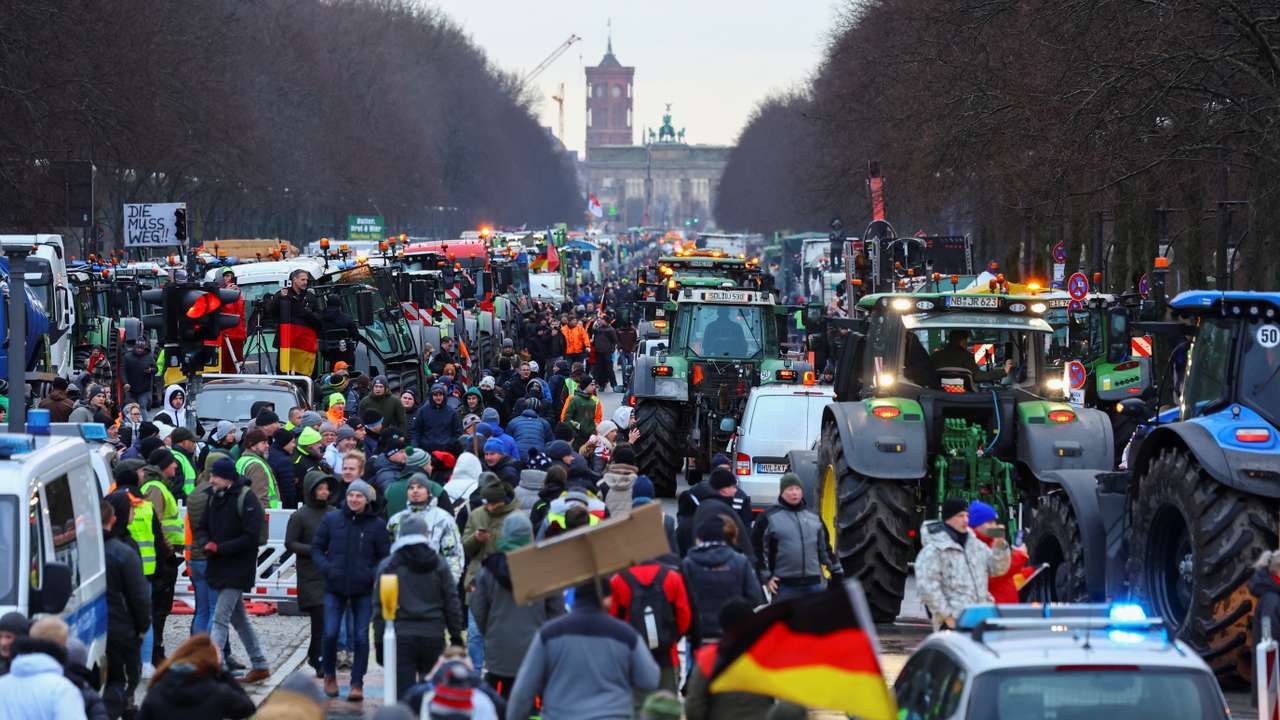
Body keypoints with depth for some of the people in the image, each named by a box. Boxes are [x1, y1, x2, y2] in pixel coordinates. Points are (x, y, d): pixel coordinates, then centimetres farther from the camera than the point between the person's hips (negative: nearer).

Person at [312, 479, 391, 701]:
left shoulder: (376, 525, 0)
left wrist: (372, 574, -12)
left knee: (361, 637, -1)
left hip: (364, 590, 0)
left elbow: (385, 556, 5)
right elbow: (316, 548, 9)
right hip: (335, 587, 1)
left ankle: (357, 684, 8)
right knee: (330, 633, -6)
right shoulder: (331, 520, 2)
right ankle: (330, 675, 18)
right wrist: (327, 568, -8)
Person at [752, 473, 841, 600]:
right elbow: (757, 548, -1)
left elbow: (825, 547, 21)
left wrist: (836, 572, 17)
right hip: (785, 586, -4)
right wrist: (766, 577, -5)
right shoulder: (769, 517, -1)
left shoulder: (814, 517, 13)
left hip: (814, 584, 4)